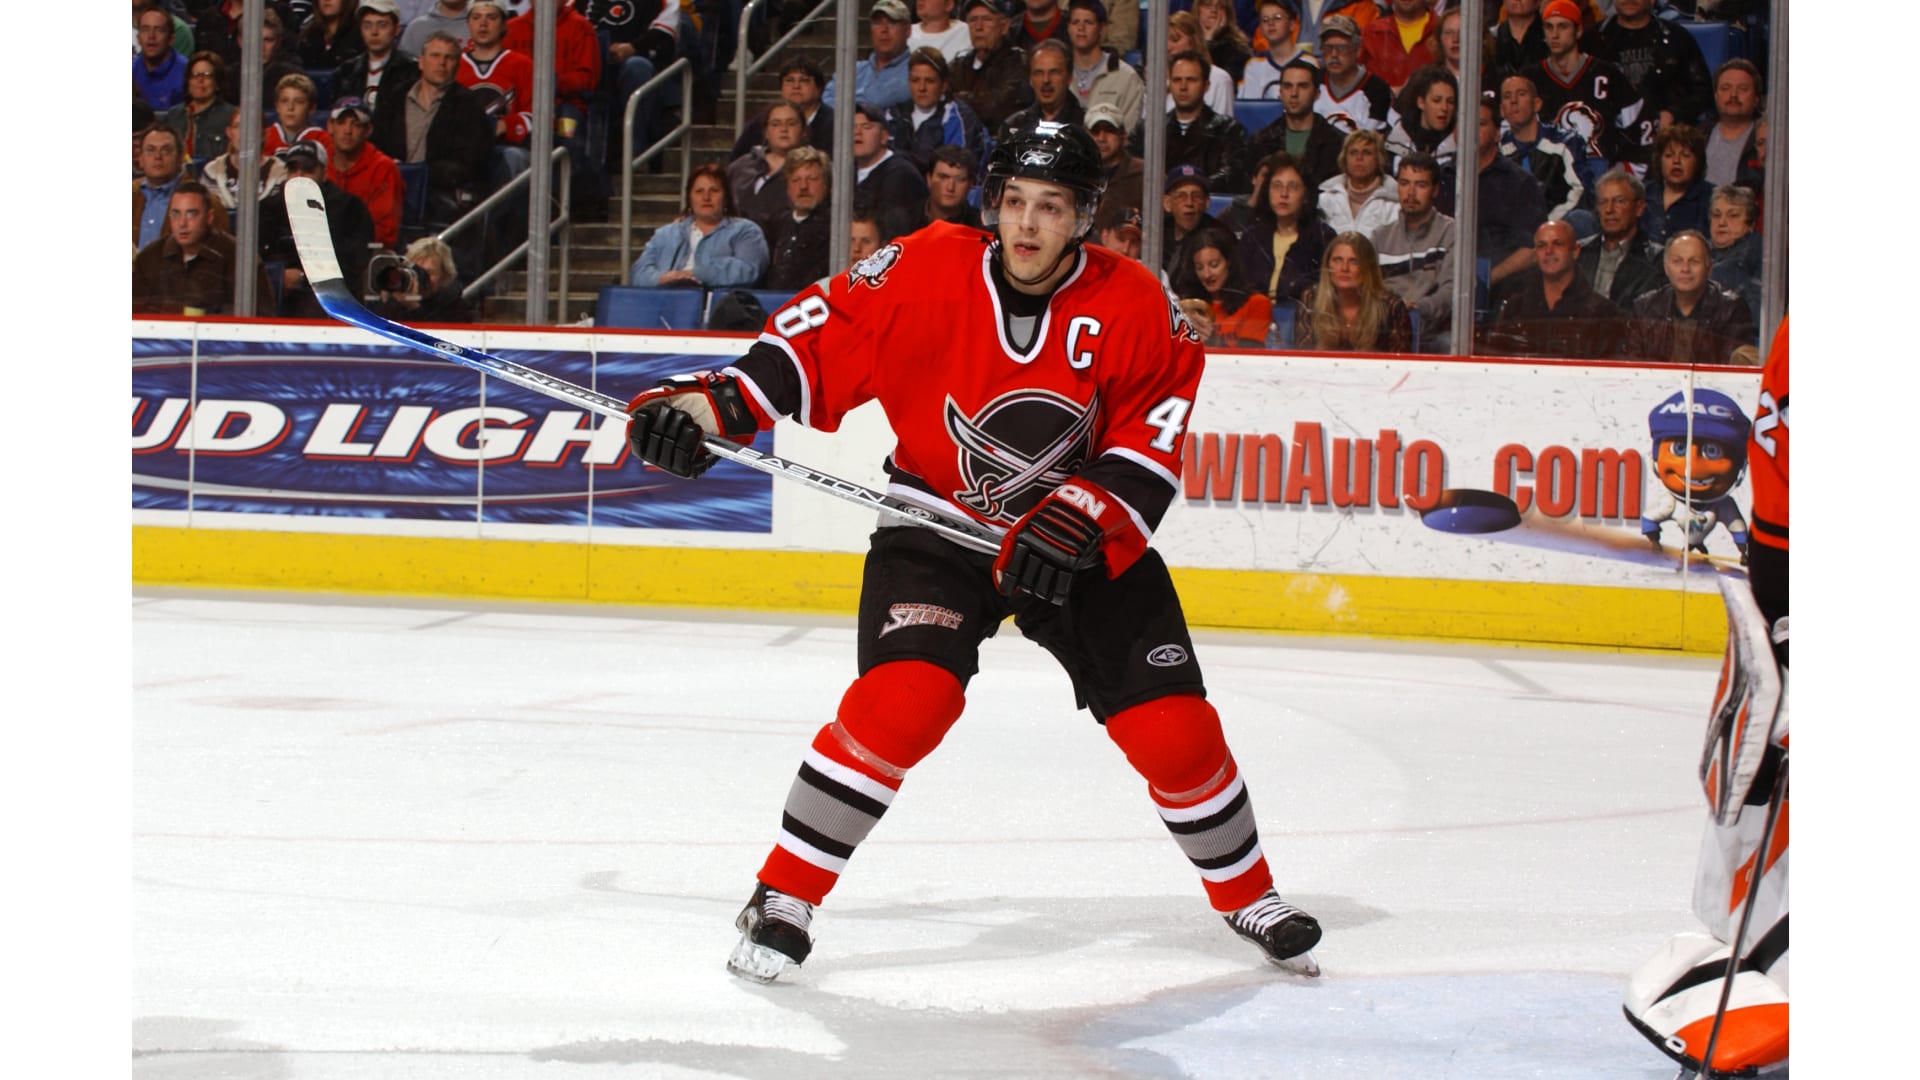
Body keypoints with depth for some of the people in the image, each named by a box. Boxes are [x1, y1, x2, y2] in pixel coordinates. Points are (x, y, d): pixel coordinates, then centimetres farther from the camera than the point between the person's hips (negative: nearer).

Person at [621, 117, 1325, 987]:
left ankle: (1246, 893, 25)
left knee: (1171, 726, -2)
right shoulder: (927, 273, -16)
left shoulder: (1133, 307, -13)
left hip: (1089, 541, 2)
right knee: (903, 700, -24)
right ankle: (784, 898, -9)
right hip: (940, 523, -2)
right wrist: (712, 402, -23)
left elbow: (1154, 433, -12)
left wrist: (1077, 519, -25)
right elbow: (819, 337, -11)